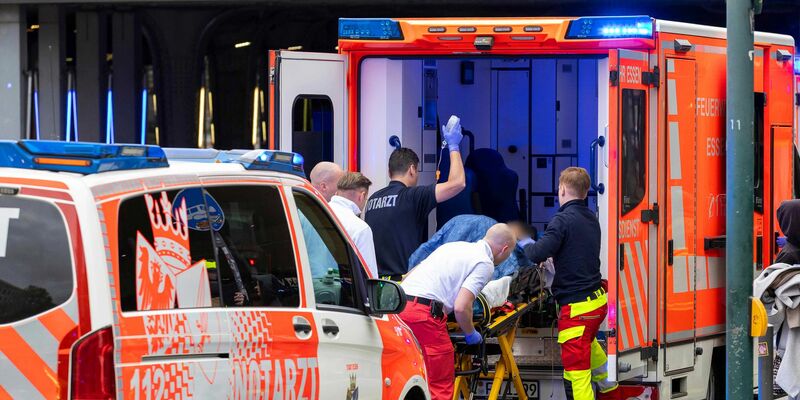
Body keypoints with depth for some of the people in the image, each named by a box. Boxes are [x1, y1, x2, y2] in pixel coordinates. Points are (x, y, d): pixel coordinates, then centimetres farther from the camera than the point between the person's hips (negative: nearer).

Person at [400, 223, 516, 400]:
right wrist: (470, 334, 7)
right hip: (425, 314, -8)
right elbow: (461, 307, -11)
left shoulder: (455, 246, 24)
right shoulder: (485, 264, 0)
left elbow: (411, 274, 31)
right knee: (440, 385, -2)